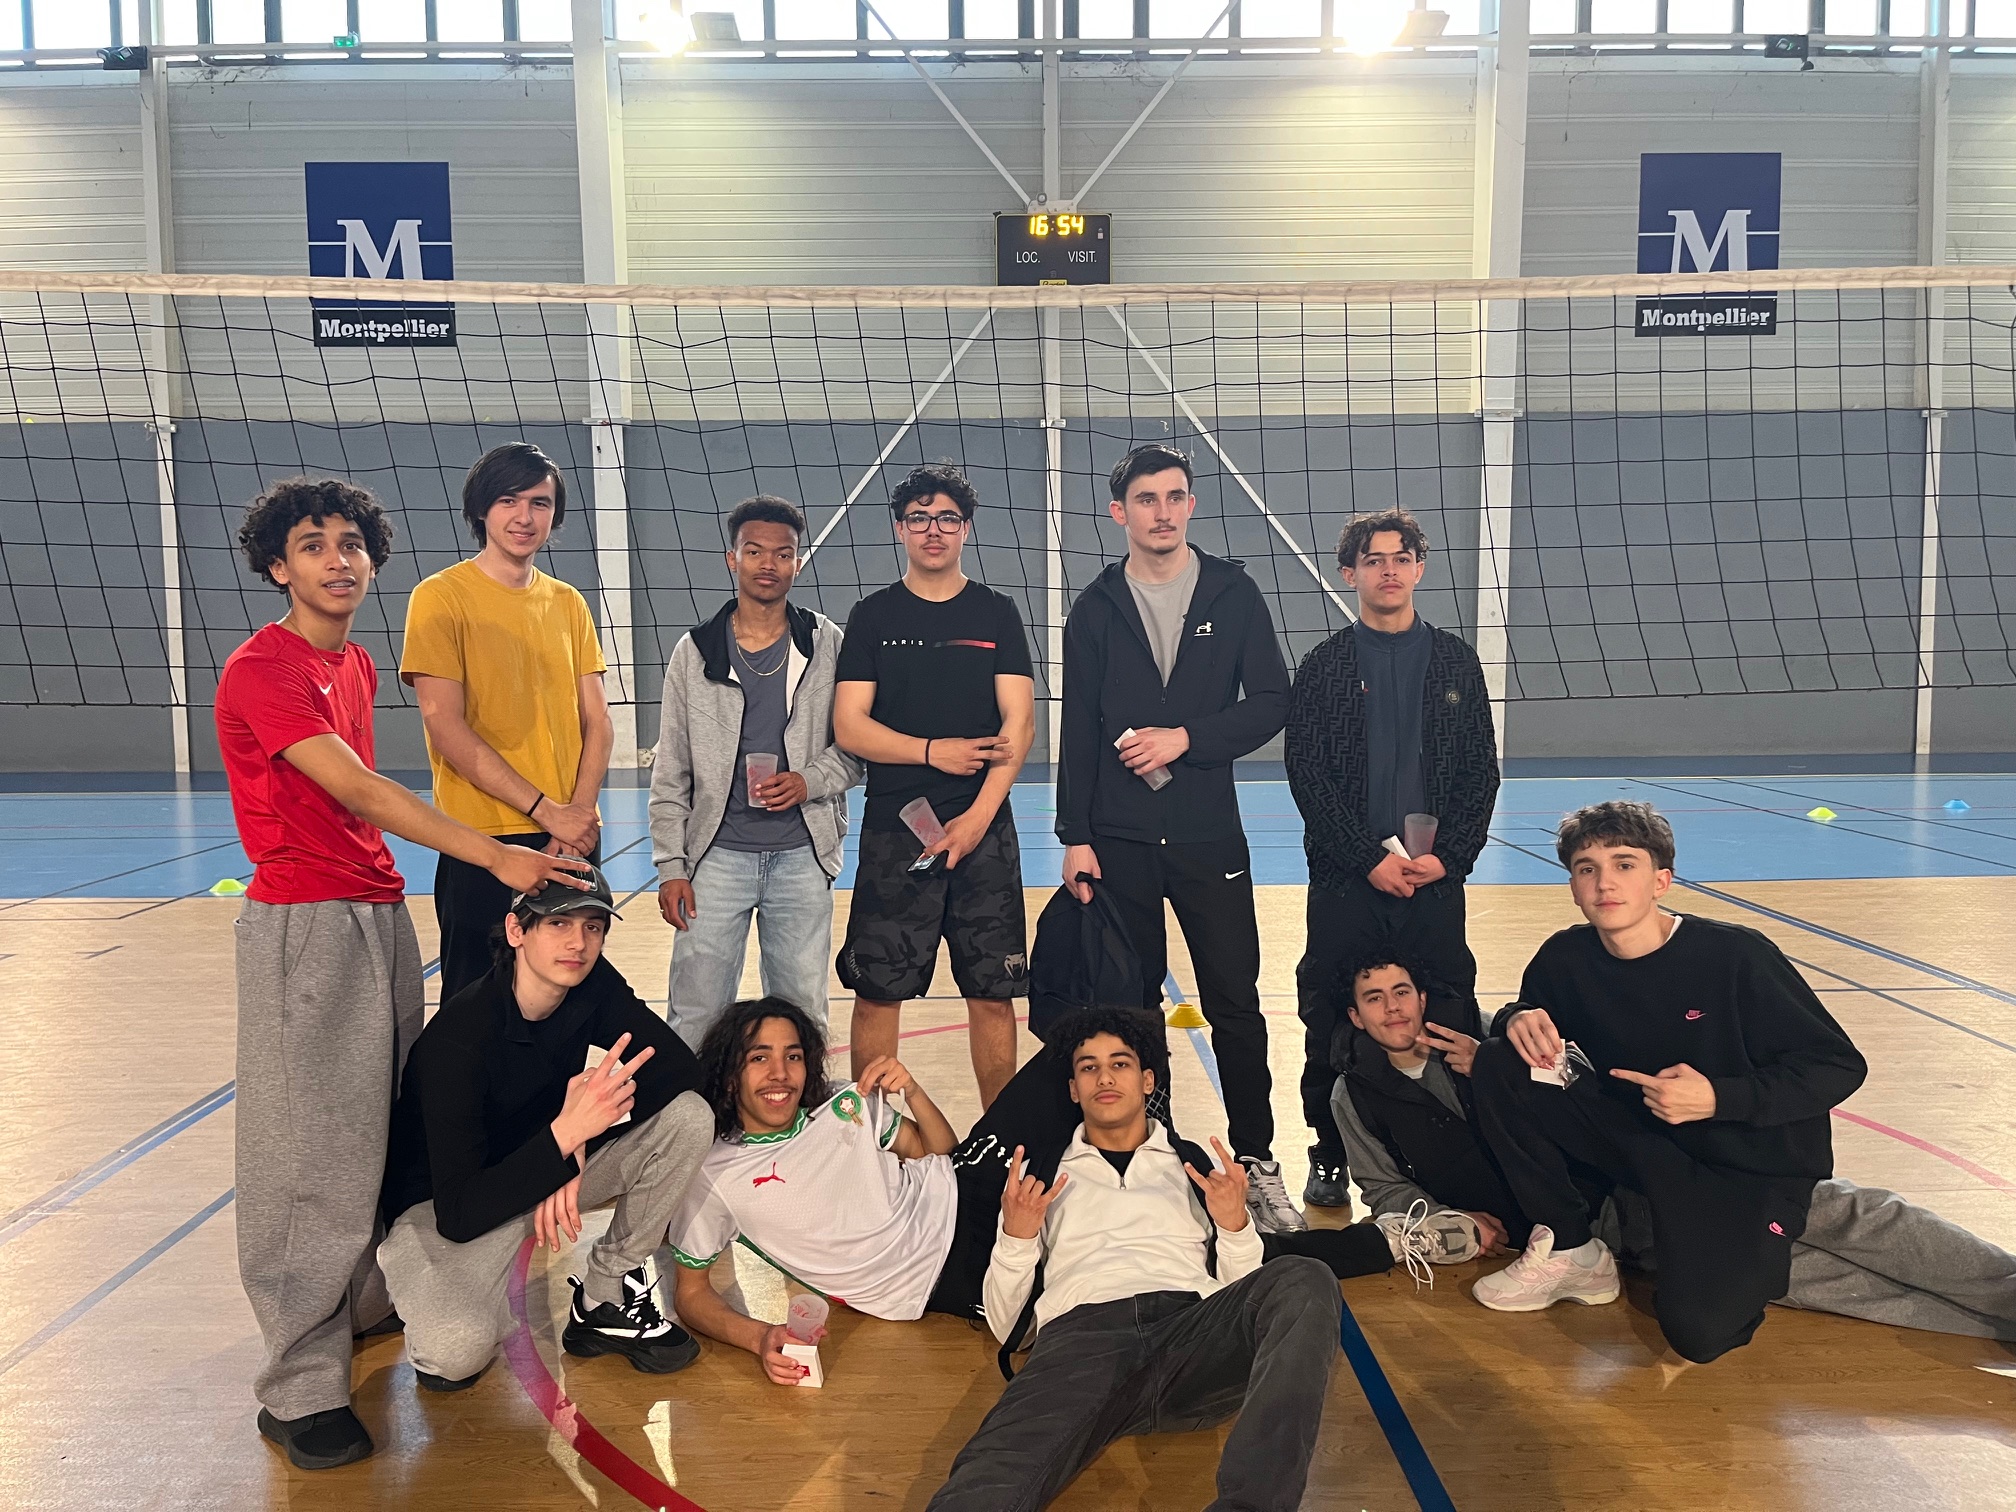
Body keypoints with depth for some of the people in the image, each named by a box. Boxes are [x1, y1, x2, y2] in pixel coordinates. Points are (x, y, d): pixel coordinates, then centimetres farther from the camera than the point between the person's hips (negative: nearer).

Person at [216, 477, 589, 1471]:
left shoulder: (358, 663, 14)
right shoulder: (261, 669, -12)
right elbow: (357, 791, -20)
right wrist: (496, 856, -25)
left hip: (381, 913, 8)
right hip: (303, 927, -8)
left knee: (381, 1125, 14)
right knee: (310, 1146, -4)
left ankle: (366, 1300, 31)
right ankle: (300, 1387, 5)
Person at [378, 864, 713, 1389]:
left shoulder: (596, 987, -13)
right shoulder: (458, 1037, -30)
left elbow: (681, 1066, -13)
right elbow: (458, 1214, -32)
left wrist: (579, 1148, -26)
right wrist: (567, 1133, -45)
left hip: (552, 1164, 6)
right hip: (441, 1203, -5)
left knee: (689, 1119, -17)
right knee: (455, 1353, -35)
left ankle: (606, 1299, 0)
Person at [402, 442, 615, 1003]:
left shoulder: (568, 603, 11)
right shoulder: (441, 597, -4)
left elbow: (597, 724, 8)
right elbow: (446, 728, -12)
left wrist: (579, 813, -8)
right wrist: (545, 810, -15)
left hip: (574, 839, 5)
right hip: (484, 841, -4)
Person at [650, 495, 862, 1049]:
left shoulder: (828, 645, 2)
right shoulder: (695, 651, 3)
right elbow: (671, 774, 5)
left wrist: (810, 782, -13)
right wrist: (670, 865, 0)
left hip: (802, 856, 0)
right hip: (717, 854, 0)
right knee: (695, 1014, 1)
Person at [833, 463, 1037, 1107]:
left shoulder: (996, 613, 6)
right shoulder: (873, 616, 6)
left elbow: (1019, 725, -2)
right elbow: (849, 726, 0)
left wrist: (978, 816, -12)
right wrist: (932, 751, -13)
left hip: (984, 830, 0)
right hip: (893, 833, 0)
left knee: (993, 994, 3)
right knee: (877, 993, 2)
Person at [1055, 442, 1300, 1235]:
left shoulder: (1233, 593, 3)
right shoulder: (1096, 609, 5)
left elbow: (1272, 701, 0)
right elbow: (1078, 731, 3)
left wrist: (1186, 737, -13)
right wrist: (1075, 836, -2)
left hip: (1210, 838, -1)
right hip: (1120, 842, 1)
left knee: (1236, 1004, 1)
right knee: (1131, 1006, 9)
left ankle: (1257, 1161, 14)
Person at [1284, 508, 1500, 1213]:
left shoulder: (1454, 661, 9)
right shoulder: (1325, 666, 3)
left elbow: (1482, 772, 7)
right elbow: (1307, 776, -3)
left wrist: (1447, 855, -6)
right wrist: (1370, 860, -10)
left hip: (1436, 880, 1)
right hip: (1345, 883, -1)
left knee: (1447, 1023, 3)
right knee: (1332, 1023, 3)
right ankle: (1330, 1159, 17)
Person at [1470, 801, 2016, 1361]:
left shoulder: (1733, 955, -20)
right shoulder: (1565, 960, -9)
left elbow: (1840, 1066, -14)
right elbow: (1529, 1031, 10)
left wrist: (1718, 1098, -27)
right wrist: (1518, 1021, -17)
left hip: (1755, 1164, -3)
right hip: (1644, 1143, 4)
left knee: (1698, 1331, -23)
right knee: (1500, 1067, -15)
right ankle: (1572, 1252, -1)